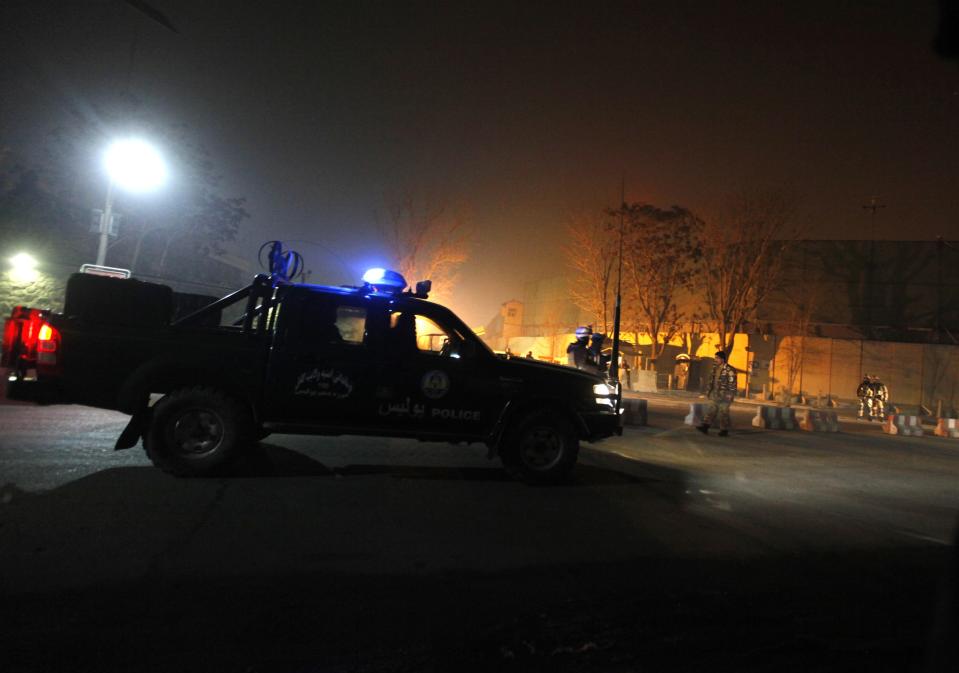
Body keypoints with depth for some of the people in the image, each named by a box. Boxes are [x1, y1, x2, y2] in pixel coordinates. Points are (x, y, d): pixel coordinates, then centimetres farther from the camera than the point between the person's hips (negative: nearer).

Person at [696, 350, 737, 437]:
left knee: (723, 413, 1)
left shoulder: (729, 370, -13)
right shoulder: (715, 368, 10)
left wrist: (730, 395, -18)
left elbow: (732, 384, -14)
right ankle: (705, 427, 0)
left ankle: (724, 430, 11)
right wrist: (708, 391, 15)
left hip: (724, 395, -7)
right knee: (711, 411, 3)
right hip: (715, 394, 7)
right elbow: (711, 380, 17)